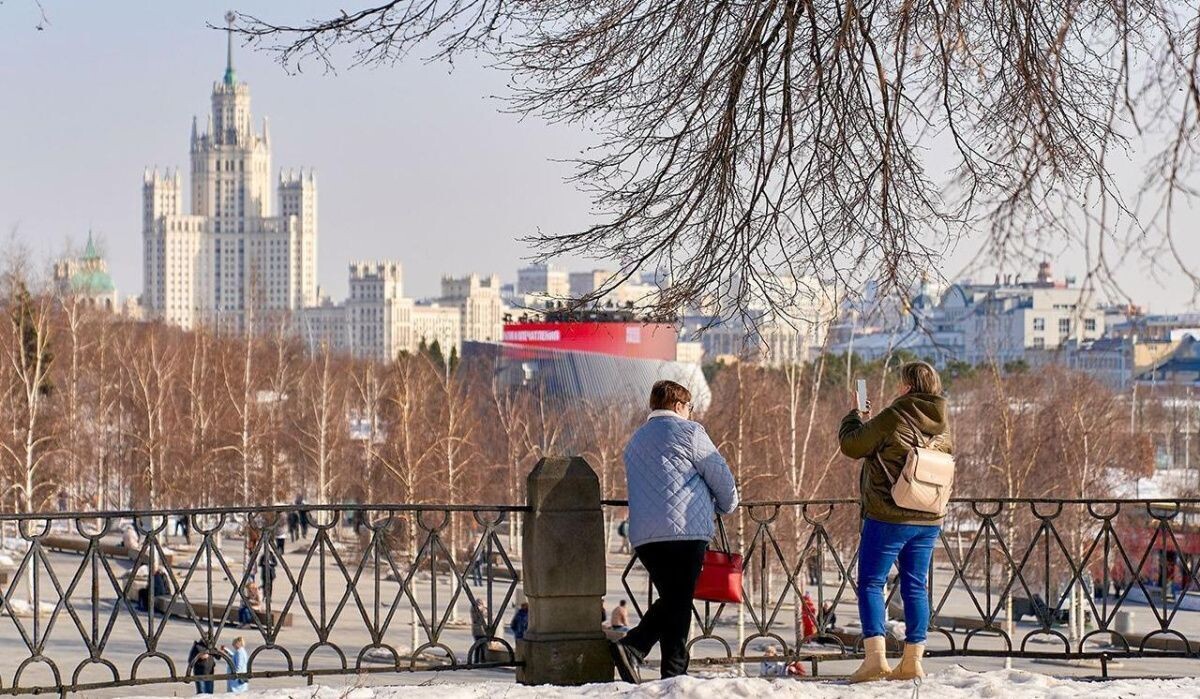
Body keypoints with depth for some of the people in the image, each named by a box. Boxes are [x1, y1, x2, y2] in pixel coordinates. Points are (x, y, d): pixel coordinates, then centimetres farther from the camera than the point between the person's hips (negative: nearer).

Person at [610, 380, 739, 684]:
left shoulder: (634, 441, 24)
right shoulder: (688, 431, 1)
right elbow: (721, 476, 1)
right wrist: (726, 506, 23)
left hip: (643, 536, 7)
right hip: (684, 531, -7)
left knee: (670, 600, 16)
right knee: (679, 604, -4)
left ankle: (631, 647, -3)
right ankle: (674, 673, -5)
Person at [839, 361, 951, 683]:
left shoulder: (893, 418, -14)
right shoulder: (942, 424, 7)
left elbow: (851, 445, -9)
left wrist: (855, 416, 12)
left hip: (889, 517, -6)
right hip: (929, 521, 6)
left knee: (870, 583, 0)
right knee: (915, 586, 11)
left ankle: (875, 657, -10)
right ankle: (912, 661, 11)